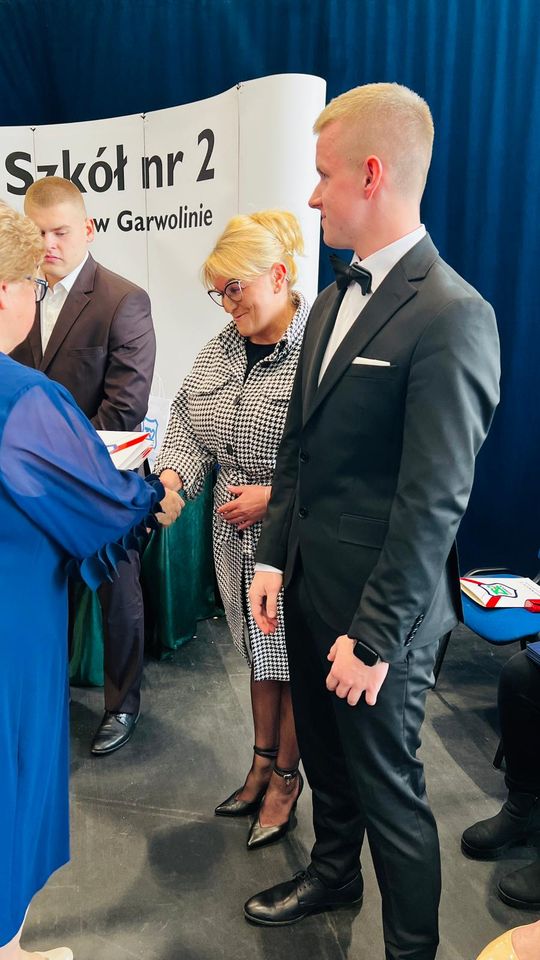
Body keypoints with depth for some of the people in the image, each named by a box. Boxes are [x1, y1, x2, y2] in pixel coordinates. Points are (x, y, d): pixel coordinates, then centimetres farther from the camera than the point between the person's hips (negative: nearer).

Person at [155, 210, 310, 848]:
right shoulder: (220, 347, 6)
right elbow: (189, 424, 9)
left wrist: (275, 496, -20)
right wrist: (172, 474, -10)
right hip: (236, 534, 7)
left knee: (293, 661, 10)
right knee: (259, 651, 21)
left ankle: (286, 778, 33)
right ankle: (262, 764, 41)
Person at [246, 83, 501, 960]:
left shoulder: (452, 316, -19)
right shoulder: (334, 298, 8)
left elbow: (434, 501, -21)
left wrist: (375, 635, -18)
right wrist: (274, 557, 7)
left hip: (378, 606, -8)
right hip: (308, 582, 8)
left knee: (387, 785, 11)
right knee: (324, 755, 26)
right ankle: (333, 875, 53)